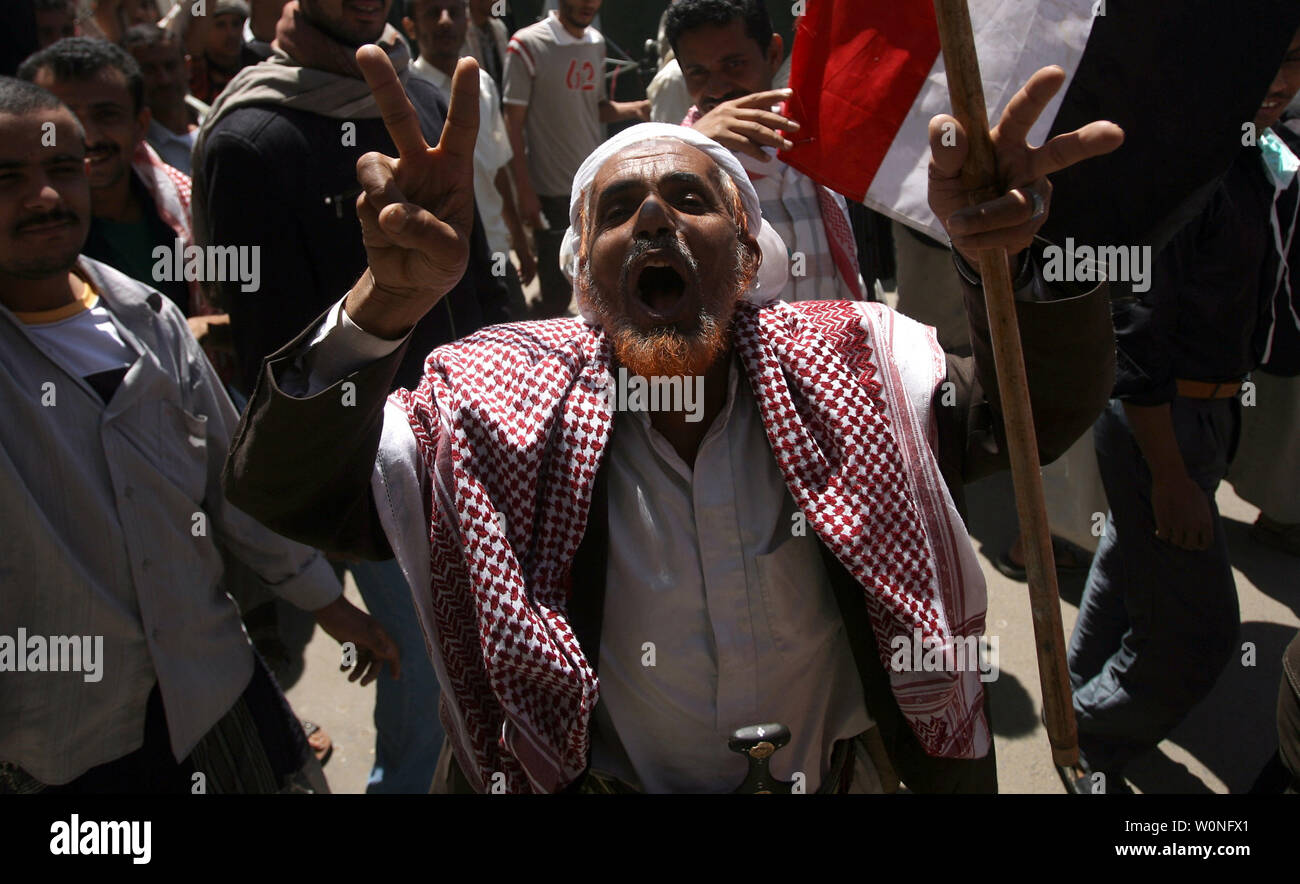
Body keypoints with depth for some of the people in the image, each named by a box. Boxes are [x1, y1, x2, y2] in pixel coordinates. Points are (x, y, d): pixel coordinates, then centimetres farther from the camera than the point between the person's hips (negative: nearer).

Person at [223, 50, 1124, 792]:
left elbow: (1043, 413, -22)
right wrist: (390, 298, -47)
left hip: (838, 771, 1)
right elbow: (285, 489, -28)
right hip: (602, 777, 0)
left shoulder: (844, 371, -15)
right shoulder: (503, 410, -19)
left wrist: (1004, 250, -43)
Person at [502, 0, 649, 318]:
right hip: (553, 193, -6)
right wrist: (525, 191, -13)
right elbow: (514, 123, -9)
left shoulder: (597, 42, 9)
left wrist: (635, 109, -4)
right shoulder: (527, 45, -11)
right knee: (557, 296, -1)